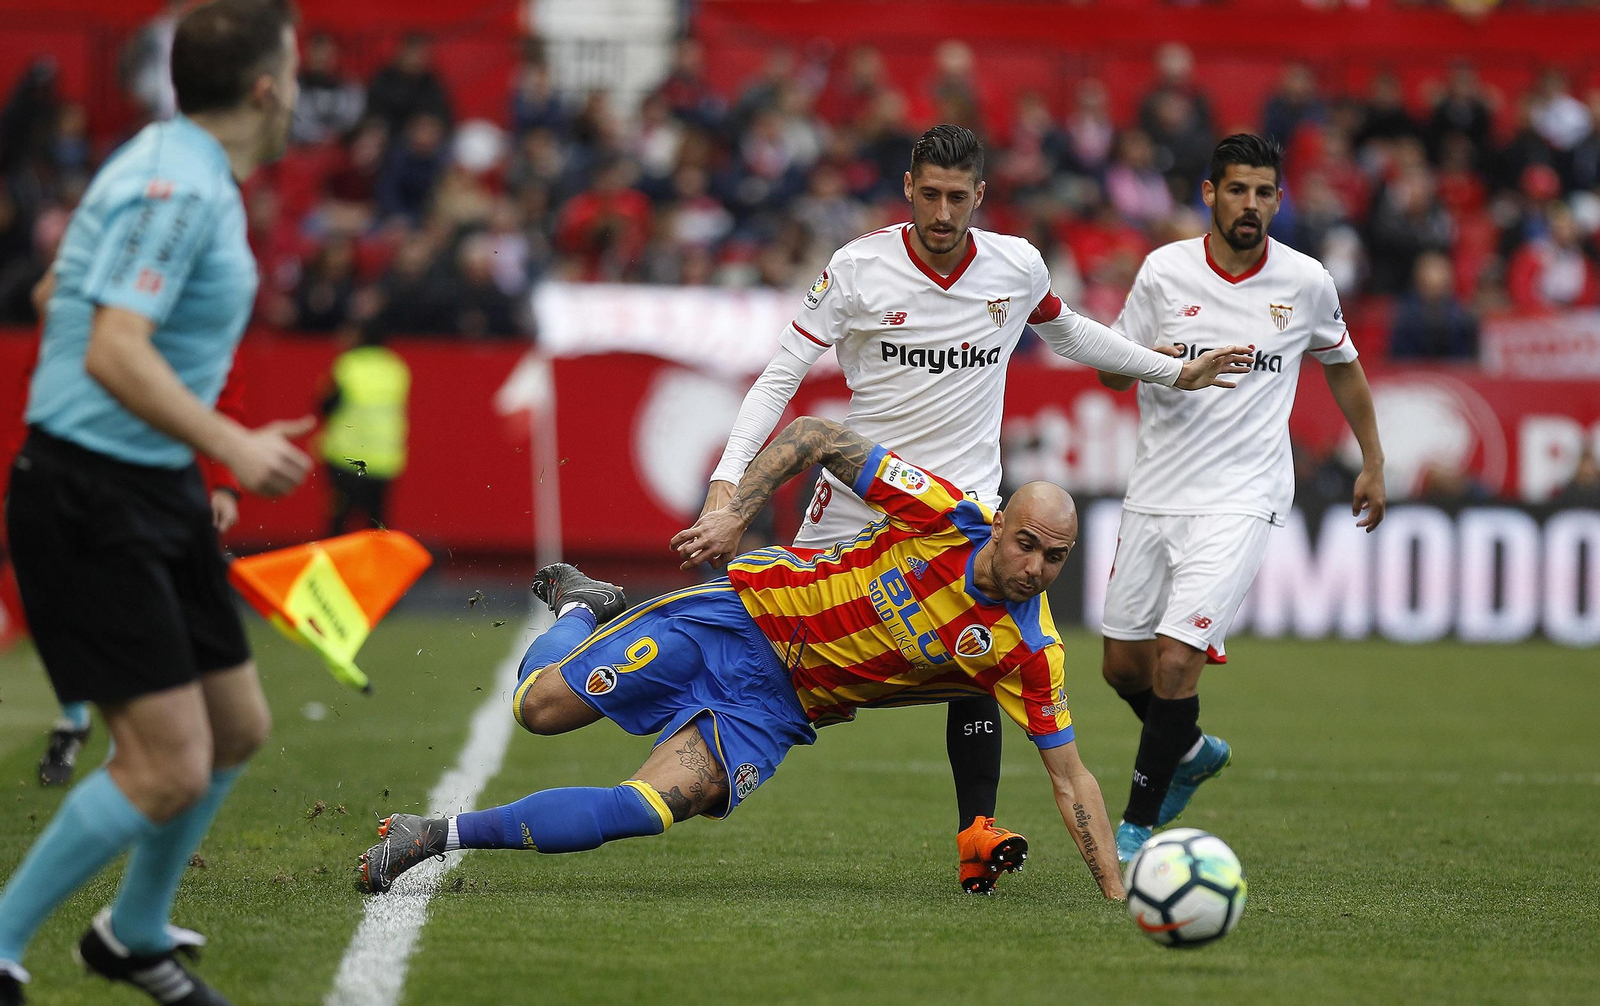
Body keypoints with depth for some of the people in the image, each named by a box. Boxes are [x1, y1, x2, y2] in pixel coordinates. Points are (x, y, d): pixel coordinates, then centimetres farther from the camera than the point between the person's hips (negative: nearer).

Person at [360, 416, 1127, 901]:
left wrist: (1119, 894, -17)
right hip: (746, 612, -1)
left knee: (653, 808, -23)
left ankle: (442, 833, -14)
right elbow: (814, 437, -12)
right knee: (540, 707, 0)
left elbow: (1069, 777, -9)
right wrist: (734, 511, -21)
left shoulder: (1031, 655, -16)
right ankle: (580, 606, 36)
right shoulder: (948, 515, -20)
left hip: (776, 706, 1)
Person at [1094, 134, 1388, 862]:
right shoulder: (1165, 271, 0)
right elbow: (1110, 370, 8)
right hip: (1154, 494, 3)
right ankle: (1191, 750, 41)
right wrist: (1153, 361, -15)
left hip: (1239, 501, -3)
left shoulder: (1306, 282, -1)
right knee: (1123, 664, 10)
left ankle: (1137, 828, -3)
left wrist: (1373, 462, 20)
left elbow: (1341, 364, 18)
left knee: (1176, 660, -16)